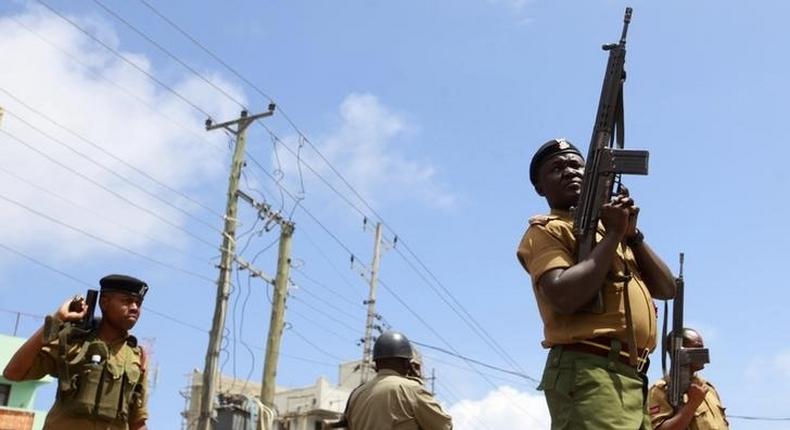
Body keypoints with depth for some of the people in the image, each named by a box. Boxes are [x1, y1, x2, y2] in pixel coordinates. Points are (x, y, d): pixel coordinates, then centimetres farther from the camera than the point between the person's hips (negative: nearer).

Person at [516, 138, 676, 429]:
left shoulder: (611, 227, 25)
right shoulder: (546, 230, 1)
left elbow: (666, 289, 18)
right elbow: (564, 297, -19)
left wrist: (632, 234, 4)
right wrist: (613, 234, -8)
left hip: (632, 378, 9)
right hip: (588, 373, -8)